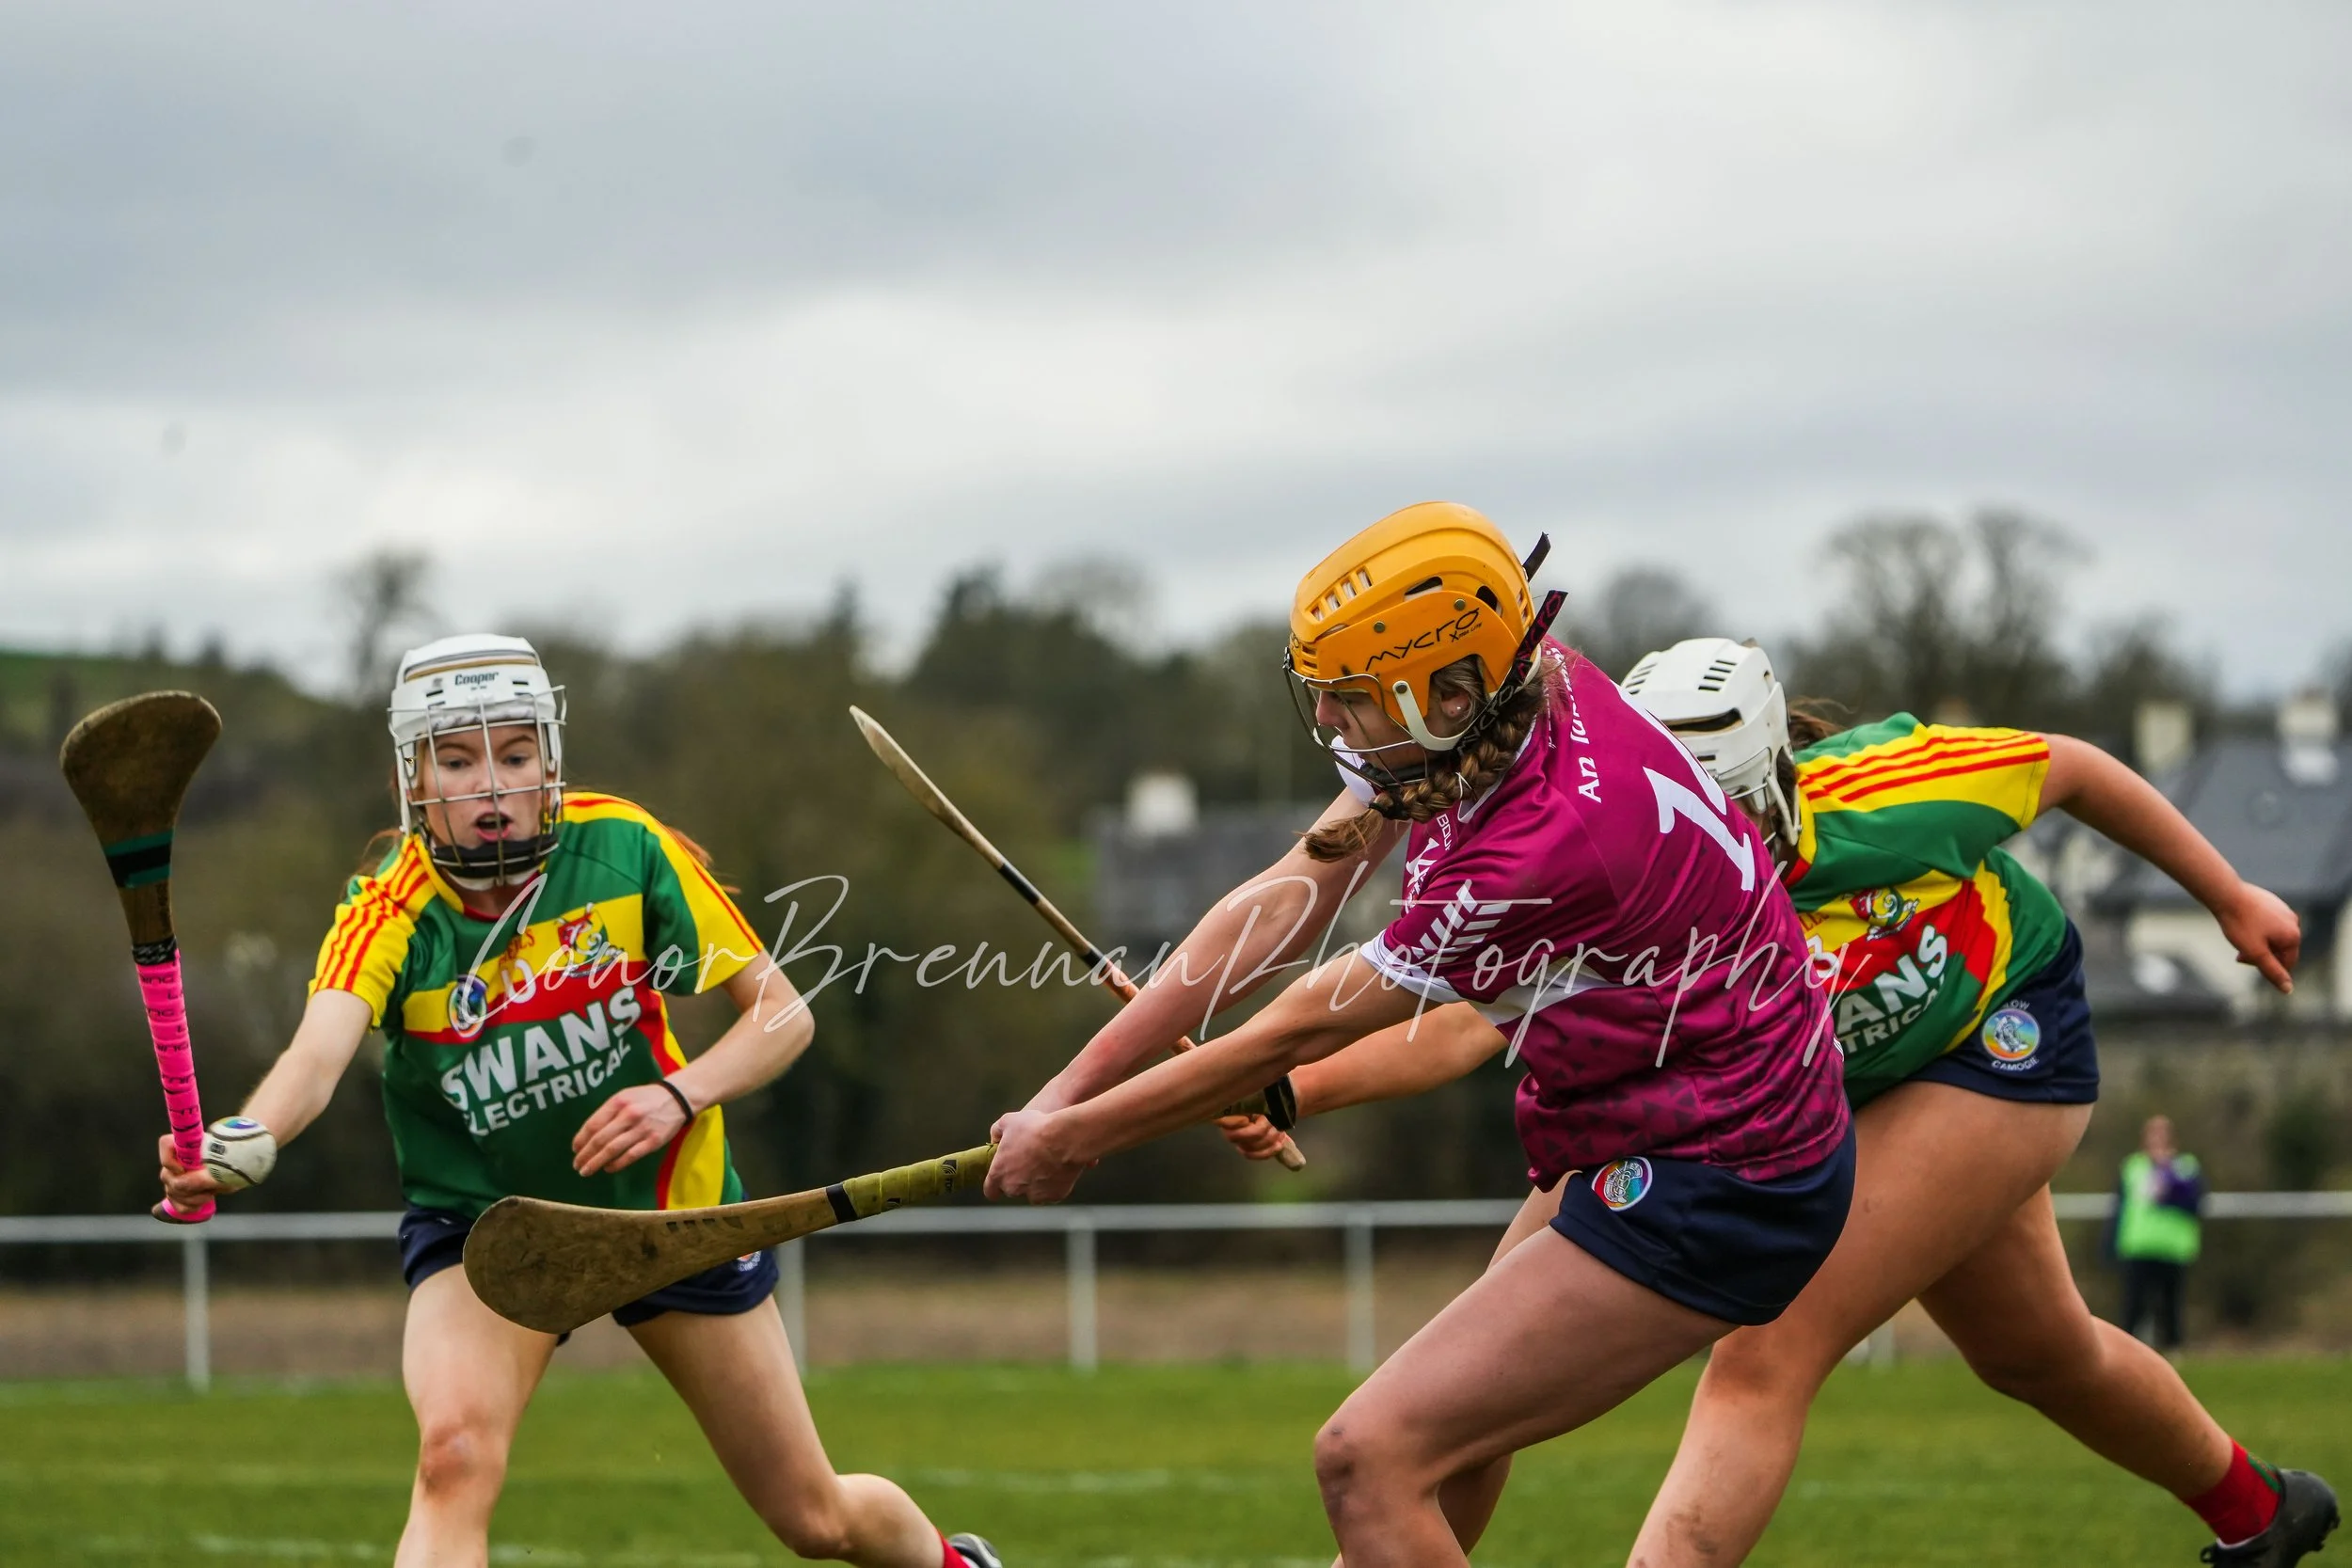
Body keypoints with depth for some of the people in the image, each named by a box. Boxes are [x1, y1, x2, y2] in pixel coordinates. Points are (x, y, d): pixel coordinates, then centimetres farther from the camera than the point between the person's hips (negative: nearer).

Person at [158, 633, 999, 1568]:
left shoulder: (627, 851, -16)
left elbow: (782, 1015, -9)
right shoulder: (389, 919, -22)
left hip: (671, 1207, 2)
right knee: (456, 1454, -32)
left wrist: (680, 1096, -28)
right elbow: (317, 1057, -42)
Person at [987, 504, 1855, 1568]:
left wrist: (1071, 1140, -7)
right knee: (1446, 1449, 23)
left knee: (1371, 1456, -14)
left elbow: (1299, 1032, -19)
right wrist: (1068, 1091, -3)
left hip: (1713, 1190, -10)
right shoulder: (1522, 687, -6)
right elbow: (1283, 903, -1)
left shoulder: (1544, 852, -30)